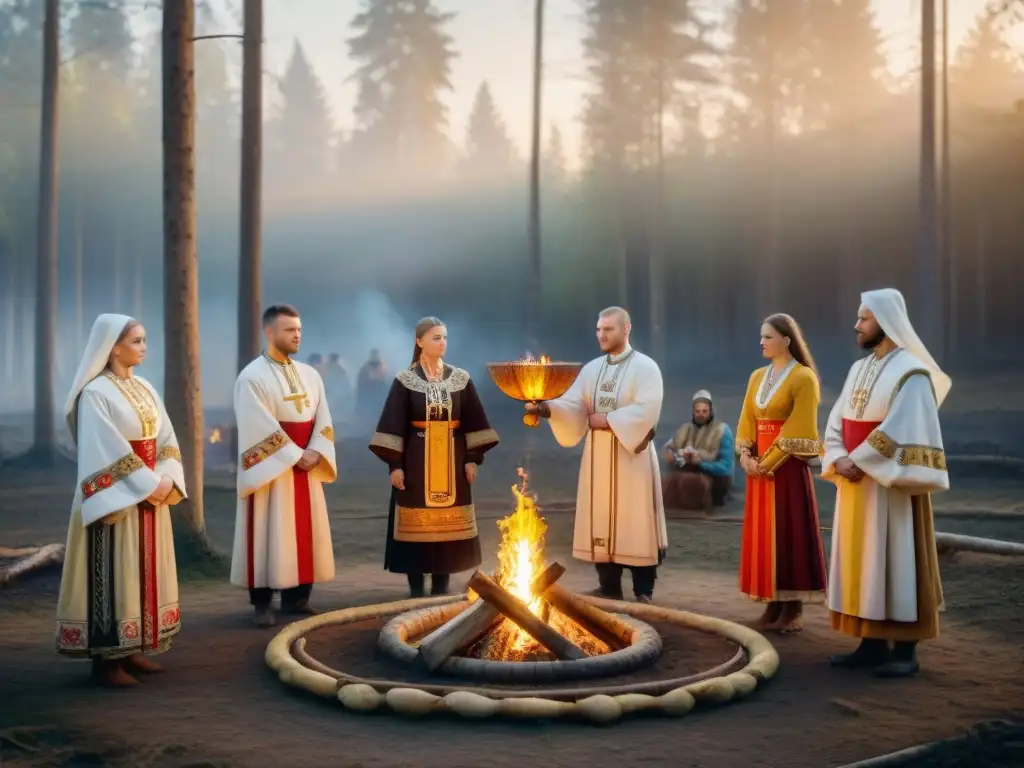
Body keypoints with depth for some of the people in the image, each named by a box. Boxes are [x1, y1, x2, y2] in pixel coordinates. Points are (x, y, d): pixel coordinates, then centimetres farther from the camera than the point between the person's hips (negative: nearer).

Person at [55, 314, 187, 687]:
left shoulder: (146, 389, 11)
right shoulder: (95, 393, -12)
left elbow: (166, 439, 8)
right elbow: (107, 452, -18)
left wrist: (166, 480, -7)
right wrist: (149, 484, -18)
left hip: (151, 495, 8)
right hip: (117, 497, -8)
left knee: (145, 572, 11)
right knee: (114, 574, -4)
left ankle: (131, 650, 21)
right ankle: (105, 659, 4)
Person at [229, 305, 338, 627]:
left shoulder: (310, 375, 11)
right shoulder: (252, 377, -9)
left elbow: (323, 419, 6)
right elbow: (261, 428, -16)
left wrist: (314, 453, -10)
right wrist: (295, 456, -17)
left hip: (307, 466, 6)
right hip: (271, 467, -6)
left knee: (304, 532, 8)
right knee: (268, 534, -3)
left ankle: (297, 598, 17)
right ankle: (262, 604, 4)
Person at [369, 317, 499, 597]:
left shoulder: (460, 379, 6)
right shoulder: (405, 380, -2)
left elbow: (472, 422, 7)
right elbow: (394, 425, -5)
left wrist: (473, 459, 0)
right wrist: (395, 464, -11)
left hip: (452, 459, 3)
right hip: (417, 459, -3)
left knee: (448, 522, 5)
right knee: (417, 523, 0)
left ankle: (442, 586, 16)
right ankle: (416, 589, 10)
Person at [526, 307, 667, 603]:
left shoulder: (645, 367, -5)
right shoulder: (592, 369, 12)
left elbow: (646, 410, -18)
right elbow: (573, 404, 1)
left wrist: (608, 419, -16)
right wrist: (548, 407, -17)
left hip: (631, 455, -5)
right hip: (597, 455, 5)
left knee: (634, 522, -2)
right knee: (601, 521, 7)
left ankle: (643, 592, 7)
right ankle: (610, 589, 16)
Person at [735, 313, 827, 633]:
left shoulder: (804, 377, -9)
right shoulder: (757, 377, 13)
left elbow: (798, 429, -15)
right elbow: (747, 420, 11)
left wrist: (769, 461, -16)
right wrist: (746, 456, -4)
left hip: (787, 466, -7)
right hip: (759, 467, 7)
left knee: (790, 533, -3)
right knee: (763, 535, 7)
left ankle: (794, 608, 3)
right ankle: (773, 605, 13)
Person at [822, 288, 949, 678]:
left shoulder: (911, 372, -12)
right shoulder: (858, 369, 12)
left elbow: (899, 429, -20)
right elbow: (836, 420, 8)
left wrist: (858, 461, -18)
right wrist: (839, 460, -8)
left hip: (890, 485, -8)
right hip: (855, 482, 8)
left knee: (895, 560, -3)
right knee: (863, 560, 9)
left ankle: (904, 650, 5)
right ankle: (872, 643, 16)